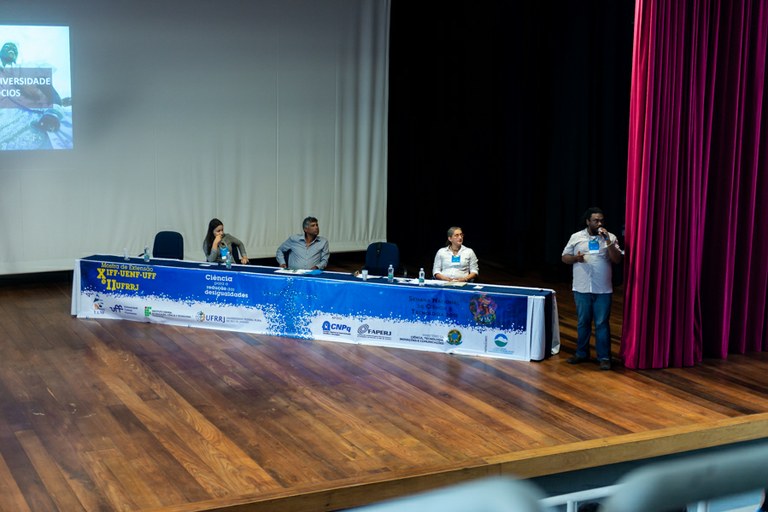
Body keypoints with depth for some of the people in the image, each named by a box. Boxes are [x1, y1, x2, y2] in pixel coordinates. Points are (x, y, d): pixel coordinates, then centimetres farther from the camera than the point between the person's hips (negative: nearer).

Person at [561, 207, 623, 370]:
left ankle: (604, 357, 7)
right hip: (582, 289, 1)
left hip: (603, 290, -1)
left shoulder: (610, 238, 1)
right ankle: (582, 353, 24)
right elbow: (564, 257, 7)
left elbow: (617, 259, -8)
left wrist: (608, 241, -17)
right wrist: (575, 258, -14)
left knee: (602, 324, 1)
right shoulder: (576, 237, 3)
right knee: (583, 322, 11)